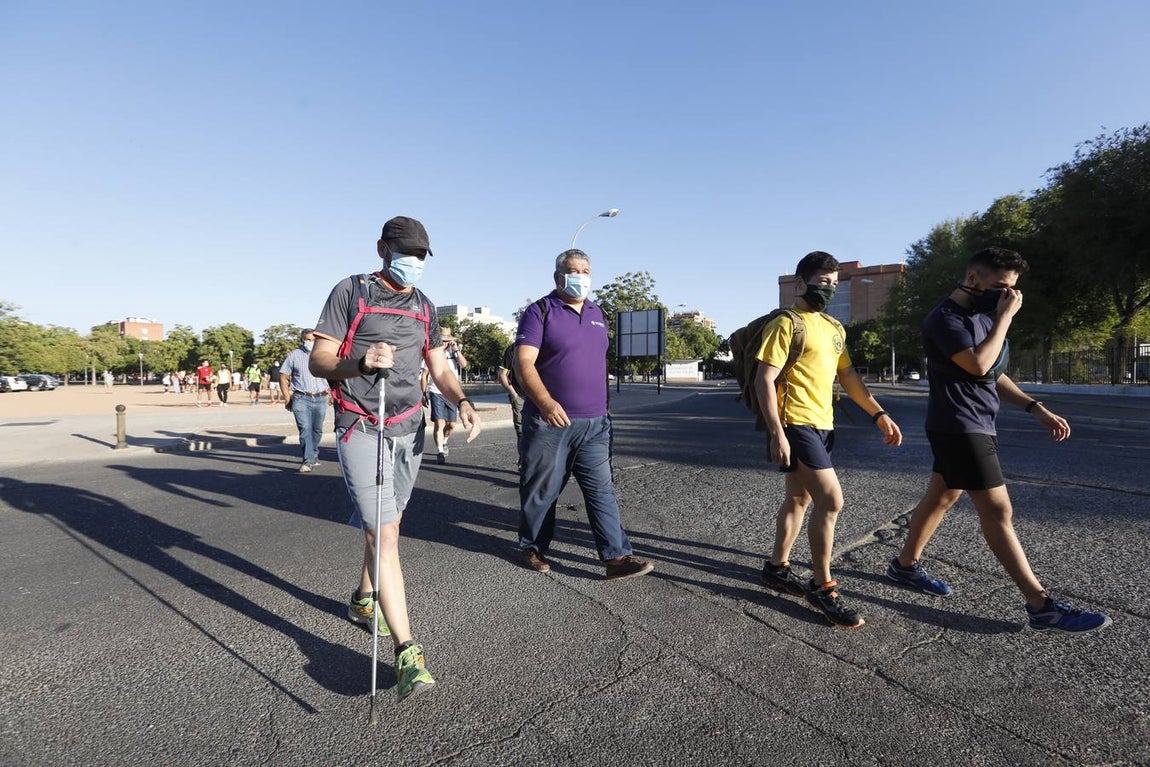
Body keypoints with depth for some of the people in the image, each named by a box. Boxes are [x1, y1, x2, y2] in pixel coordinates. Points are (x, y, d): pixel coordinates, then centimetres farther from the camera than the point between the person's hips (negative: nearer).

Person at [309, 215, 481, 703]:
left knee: (387, 524, 16)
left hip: (410, 428, 6)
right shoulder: (350, 292, -3)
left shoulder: (424, 306, 13)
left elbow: (439, 367, 13)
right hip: (362, 428, -5)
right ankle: (407, 653, -9)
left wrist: (462, 401, -7)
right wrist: (360, 361, -28)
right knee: (382, 533, -11)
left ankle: (364, 599, 41)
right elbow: (319, 361, -7)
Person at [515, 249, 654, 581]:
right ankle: (532, 547, 26)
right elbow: (523, 362, -15)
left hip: (594, 423, 5)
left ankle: (617, 556, 6)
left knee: (602, 489, 3)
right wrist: (545, 401, -29)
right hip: (550, 420, -5)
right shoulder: (541, 311, -5)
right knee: (542, 489, 8)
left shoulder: (598, 314, 15)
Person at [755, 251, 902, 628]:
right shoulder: (786, 324, -9)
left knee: (799, 499, 15)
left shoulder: (834, 328, 16)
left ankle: (777, 567, 30)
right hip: (795, 425, -8)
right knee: (831, 499, -11)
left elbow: (848, 377, 19)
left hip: (823, 426, 9)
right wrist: (776, 433, -20)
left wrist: (879, 415, 10)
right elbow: (764, 380, -14)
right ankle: (822, 586, 4)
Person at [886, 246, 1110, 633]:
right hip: (959, 427, -10)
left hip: (974, 425, 10)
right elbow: (979, 365, -25)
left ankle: (906, 565, 27)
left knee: (941, 497, 15)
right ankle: (1041, 606, -1)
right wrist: (1005, 318, -16)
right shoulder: (945, 318, -14)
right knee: (998, 510, -7)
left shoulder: (982, 317, 16)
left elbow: (995, 375, 19)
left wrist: (1036, 408, 10)